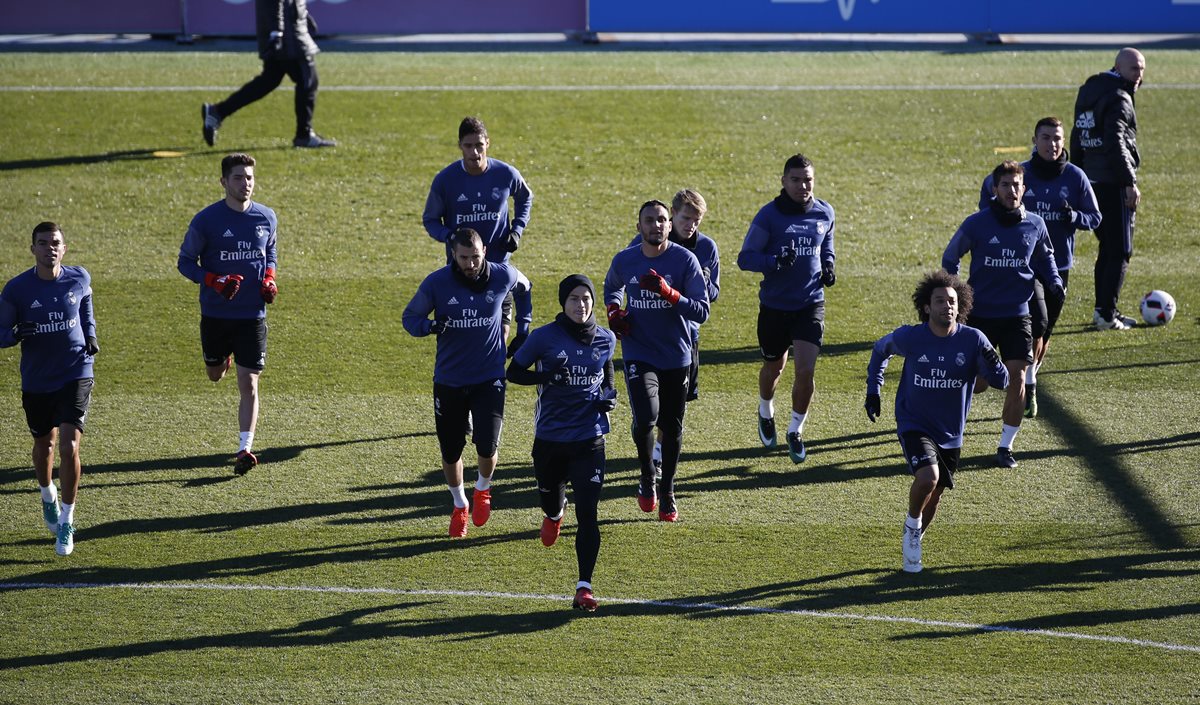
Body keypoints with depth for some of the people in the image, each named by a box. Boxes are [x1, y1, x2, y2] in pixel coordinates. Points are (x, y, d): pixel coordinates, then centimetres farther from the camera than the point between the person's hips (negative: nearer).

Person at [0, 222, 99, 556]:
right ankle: (48, 497, 50)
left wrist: (90, 336, 3)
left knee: (69, 447, -14)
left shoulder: (79, 278, -5)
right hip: (36, 381, 1)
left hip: (75, 375, -1)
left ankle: (66, 523, -1)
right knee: (44, 445, 18)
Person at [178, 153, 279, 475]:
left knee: (249, 384, -7)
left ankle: (245, 449, -4)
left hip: (253, 315, 0)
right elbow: (185, 261, -3)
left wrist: (269, 278, -3)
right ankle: (225, 357, 57)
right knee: (215, 375, 19)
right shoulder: (206, 220, -10)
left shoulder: (267, 218, 0)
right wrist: (215, 281, -20)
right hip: (216, 314, 0)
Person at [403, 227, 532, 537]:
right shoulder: (437, 283, -12)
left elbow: (525, 288, 17)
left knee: (487, 446, -13)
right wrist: (429, 326, -23)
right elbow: (410, 316, -1)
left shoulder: (503, 276, -8)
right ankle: (459, 505, 34)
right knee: (450, 450, 7)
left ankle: (483, 489, 22)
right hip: (449, 380, 0)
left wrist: (523, 326, 11)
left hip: (489, 378, 0)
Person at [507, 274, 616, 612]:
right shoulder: (545, 337, -6)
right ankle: (555, 513, 56)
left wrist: (609, 395, 1)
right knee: (550, 501, 16)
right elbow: (513, 372, 0)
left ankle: (584, 586, -9)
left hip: (589, 440, 0)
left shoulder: (605, 340, 3)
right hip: (550, 440, 0)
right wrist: (545, 376, -18)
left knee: (587, 513, -11)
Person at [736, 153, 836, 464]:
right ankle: (766, 412, 48)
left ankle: (796, 431, 9)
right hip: (775, 306, -1)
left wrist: (828, 266, 1)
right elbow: (745, 257, -10)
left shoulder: (824, 213, 0)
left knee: (806, 371, -11)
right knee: (774, 368, 16)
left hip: (811, 304, 1)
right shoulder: (769, 215, -11)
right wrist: (775, 261, -28)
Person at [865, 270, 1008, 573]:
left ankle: (911, 545, 42)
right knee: (927, 477, -29)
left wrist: (992, 364, -35)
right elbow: (881, 349, 8)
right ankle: (912, 526, 1)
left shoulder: (973, 340, -13)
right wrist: (873, 390, 7)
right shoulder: (909, 337, -14)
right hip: (914, 426, -3)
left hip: (950, 434, 3)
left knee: (932, 498, 15)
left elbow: (1001, 382, -13)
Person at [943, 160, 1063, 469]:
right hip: (980, 314, -2)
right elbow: (950, 258, 7)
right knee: (978, 383, 0)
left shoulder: (1035, 224, 0)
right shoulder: (976, 224, -8)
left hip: (1017, 316, 2)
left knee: (1016, 377, -9)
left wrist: (1054, 283, 3)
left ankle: (1005, 446, 5)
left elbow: (1045, 257, 20)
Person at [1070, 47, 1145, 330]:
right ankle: (1107, 315, -7)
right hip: (1115, 183, -9)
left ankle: (1103, 309, 19)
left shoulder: (1088, 92, 16)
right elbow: (1116, 143, -21)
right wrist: (1130, 183, -20)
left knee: (1107, 247, 17)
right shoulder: (1119, 98, -13)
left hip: (1093, 180, 9)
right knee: (1120, 251, -5)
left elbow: (1078, 137, 19)